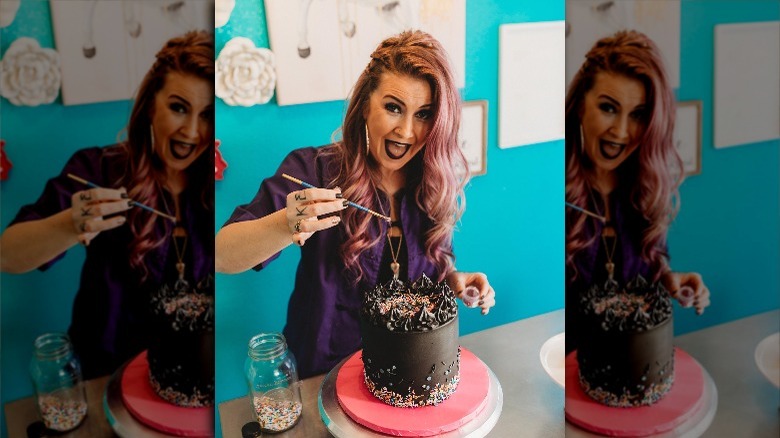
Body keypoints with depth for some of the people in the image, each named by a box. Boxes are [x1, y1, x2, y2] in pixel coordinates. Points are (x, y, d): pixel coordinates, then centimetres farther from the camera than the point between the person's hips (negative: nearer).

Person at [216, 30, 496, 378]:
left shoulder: (437, 188, 0)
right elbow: (223, 257, -20)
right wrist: (286, 226, -38)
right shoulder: (313, 170, -12)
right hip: (323, 373, -2)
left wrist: (454, 280, -6)